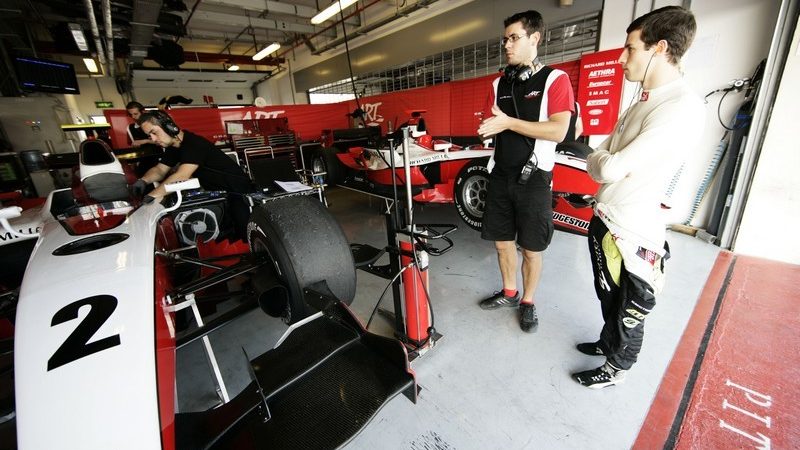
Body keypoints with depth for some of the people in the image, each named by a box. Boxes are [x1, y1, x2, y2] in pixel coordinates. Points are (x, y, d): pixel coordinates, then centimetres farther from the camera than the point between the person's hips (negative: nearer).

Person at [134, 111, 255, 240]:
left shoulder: (194, 143, -24)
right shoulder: (173, 146, 7)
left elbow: (181, 177, -33)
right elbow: (160, 169, 12)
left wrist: (149, 197, -34)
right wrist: (144, 180, -10)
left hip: (237, 190, -9)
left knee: (245, 234, -16)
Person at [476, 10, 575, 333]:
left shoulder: (555, 79, -4)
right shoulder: (500, 83, 12)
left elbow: (558, 131, -16)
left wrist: (509, 122, -20)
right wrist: (489, 126, -9)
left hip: (534, 179, -5)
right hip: (500, 176, 5)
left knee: (531, 249, 5)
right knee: (502, 242, 13)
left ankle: (528, 302, 26)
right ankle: (509, 292, 34)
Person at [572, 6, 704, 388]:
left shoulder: (681, 109, -22)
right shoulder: (646, 100, 10)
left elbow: (609, 168, -24)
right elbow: (603, 156, 12)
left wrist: (601, 161, -4)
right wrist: (605, 163, -8)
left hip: (629, 234, -9)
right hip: (606, 220, 9)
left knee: (627, 311, 13)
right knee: (608, 297, 26)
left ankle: (615, 370, 34)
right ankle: (607, 343, 48)